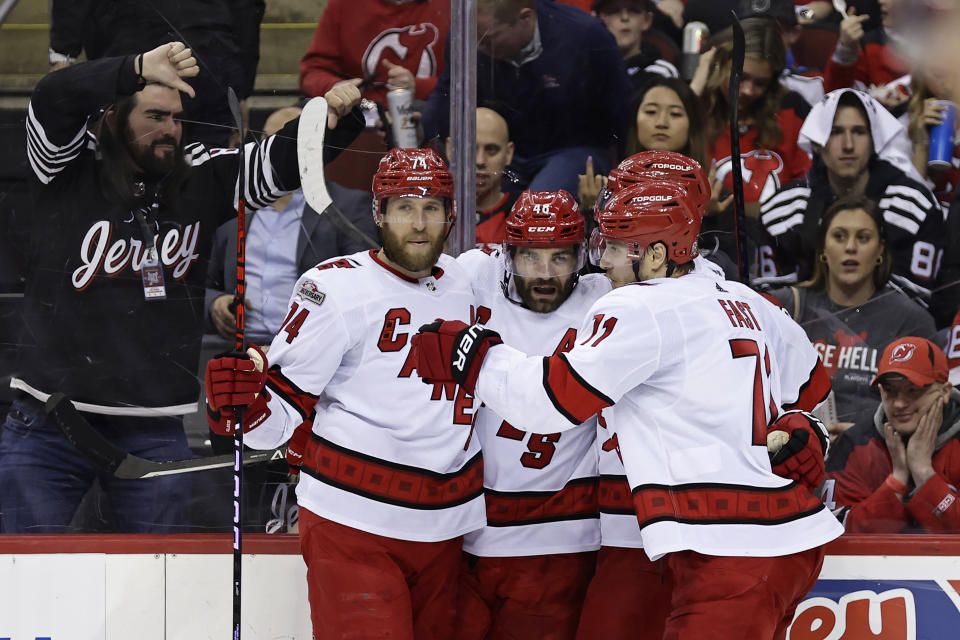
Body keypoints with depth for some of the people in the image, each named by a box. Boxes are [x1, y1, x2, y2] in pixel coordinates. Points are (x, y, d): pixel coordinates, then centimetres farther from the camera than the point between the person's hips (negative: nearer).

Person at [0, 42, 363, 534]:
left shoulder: (202, 180, 7)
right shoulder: (71, 169, -2)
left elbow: (284, 162, 5)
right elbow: (53, 98, -19)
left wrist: (336, 116, -16)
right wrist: (139, 70, -34)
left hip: (156, 432, 2)